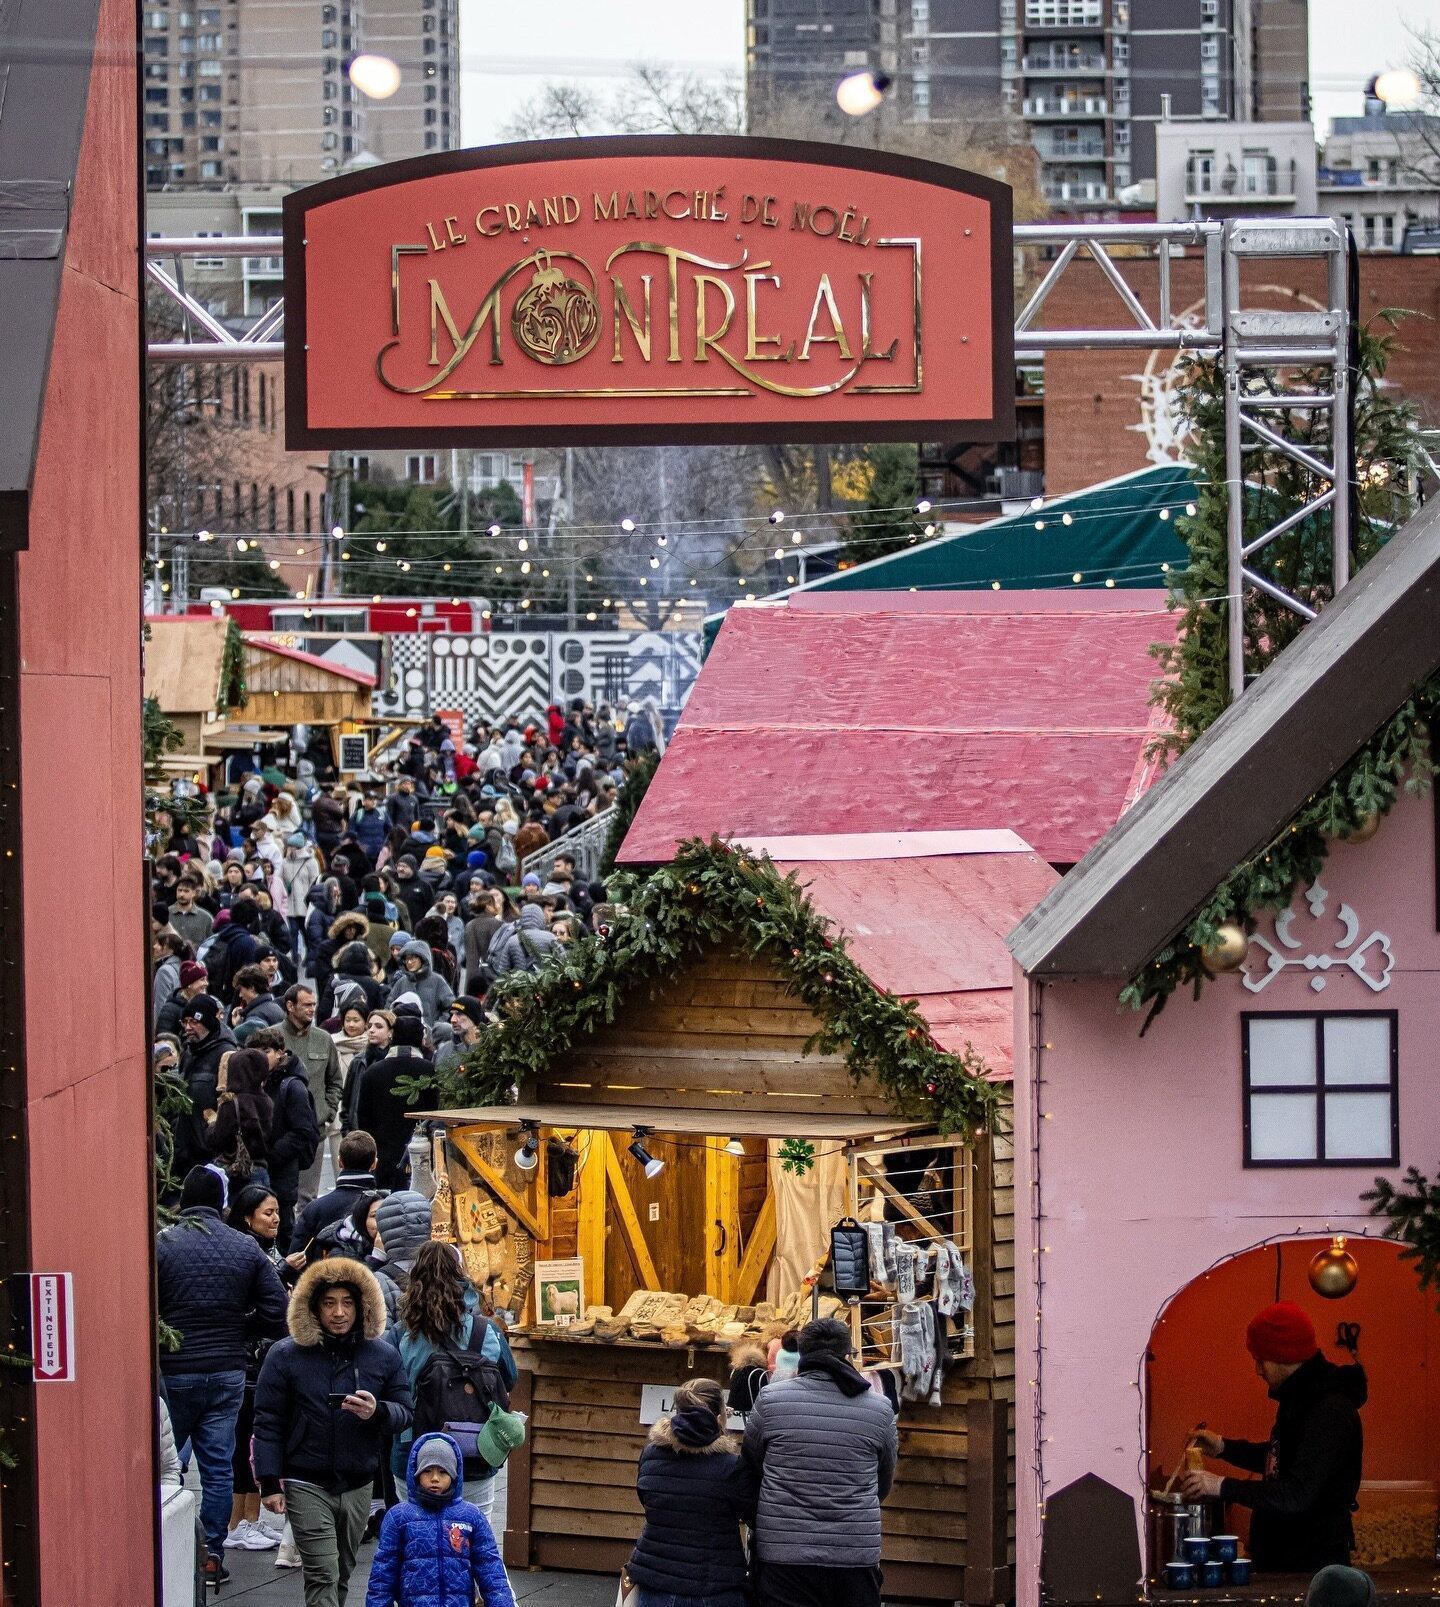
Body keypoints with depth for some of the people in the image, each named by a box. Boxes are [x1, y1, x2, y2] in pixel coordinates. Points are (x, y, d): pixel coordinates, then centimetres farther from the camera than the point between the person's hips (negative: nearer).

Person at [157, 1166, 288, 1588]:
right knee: (217, 1467, 8)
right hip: (228, 1374, 3)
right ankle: (212, 1556, 8)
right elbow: (276, 1312, 1)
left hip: (173, 1373, -3)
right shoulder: (247, 1248, 1)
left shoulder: (161, 1244, -9)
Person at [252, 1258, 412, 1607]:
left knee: (341, 1576, 15)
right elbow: (268, 1422, -3)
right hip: (306, 1485, -4)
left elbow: (405, 1412, 3)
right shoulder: (286, 1356, -5)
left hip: (358, 1486, 4)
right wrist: (269, 1483, -7)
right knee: (323, 1576, -11)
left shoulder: (384, 1356, 3)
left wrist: (378, 1412, -21)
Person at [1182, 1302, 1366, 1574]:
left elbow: (1297, 1496, -29)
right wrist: (1224, 1447, 12)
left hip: (1313, 1565, -9)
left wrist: (1223, 1487, -26)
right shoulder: (1301, 1398, 9)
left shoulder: (1331, 1412, -23)